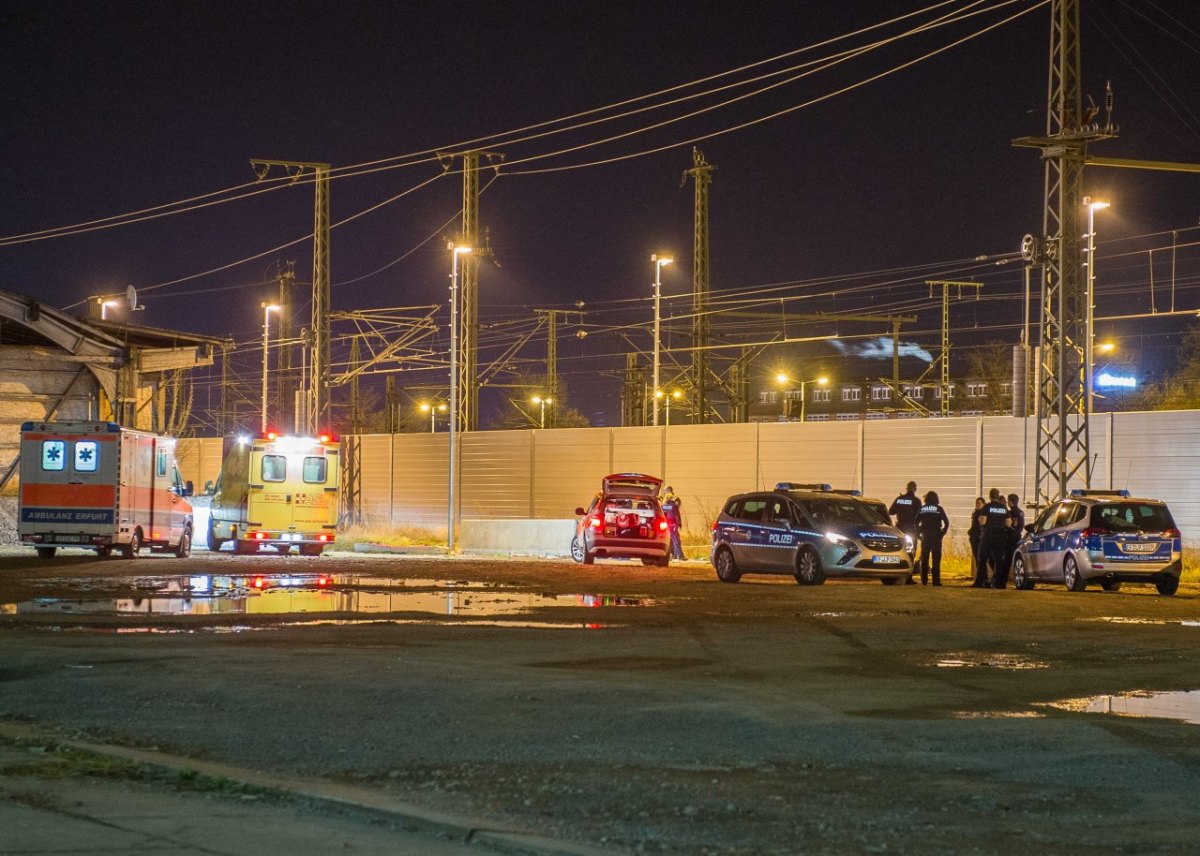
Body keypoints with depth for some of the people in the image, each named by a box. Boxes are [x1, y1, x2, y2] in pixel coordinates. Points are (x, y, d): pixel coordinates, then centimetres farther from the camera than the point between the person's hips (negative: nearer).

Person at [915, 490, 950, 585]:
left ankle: (923, 580, 4)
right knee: (936, 560, -1)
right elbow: (947, 523, -4)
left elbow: (916, 523, 3)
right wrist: (942, 533, 6)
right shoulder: (939, 509, -2)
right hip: (936, 537, -2)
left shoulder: (922, 509, 4)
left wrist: (919, 534, 11)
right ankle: (936, 580, -7)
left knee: (924, 559, 7)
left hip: (925, 537, 2)